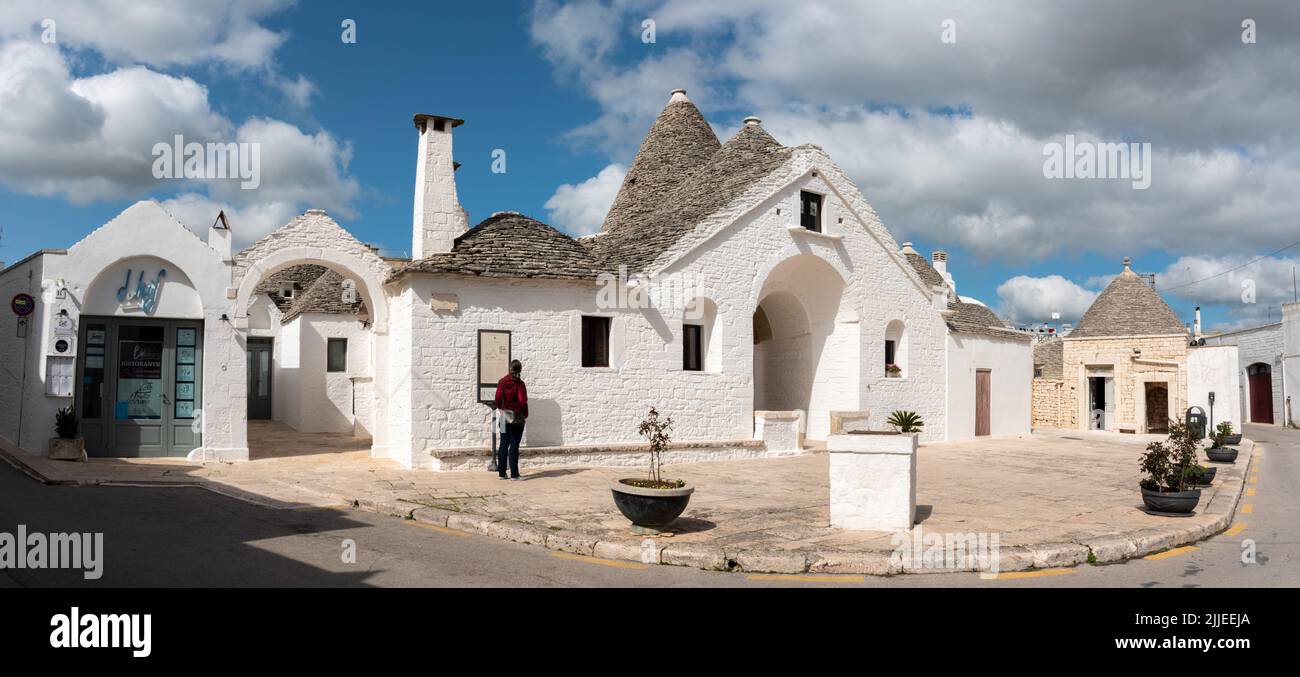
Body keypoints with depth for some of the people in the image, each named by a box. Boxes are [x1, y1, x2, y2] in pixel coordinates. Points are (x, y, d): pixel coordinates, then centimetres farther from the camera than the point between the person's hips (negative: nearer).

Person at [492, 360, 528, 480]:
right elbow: (523, 401, -14)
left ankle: (501, 473, 12)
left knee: (504, 444, 10)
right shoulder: (520, 383, -12)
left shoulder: (502, 382, -1)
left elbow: (497, 400, -2)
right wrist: (525, 415, 0)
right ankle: (514, 474, 0)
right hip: (517, 418, -4)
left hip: (504, 417, 4)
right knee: (514, 445, 0)